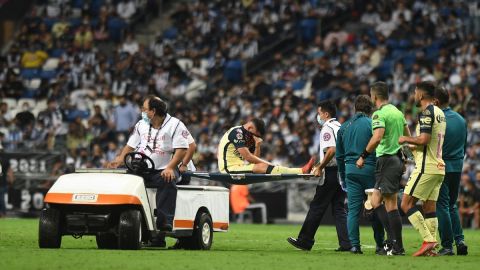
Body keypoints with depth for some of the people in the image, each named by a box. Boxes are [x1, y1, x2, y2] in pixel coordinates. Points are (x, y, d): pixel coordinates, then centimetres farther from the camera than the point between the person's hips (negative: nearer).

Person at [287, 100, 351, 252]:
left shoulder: (327, 128, -10)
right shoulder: (339, 127, 17)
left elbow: (331, 150, -22)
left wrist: (320, 168, -16)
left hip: (331, 172, -8)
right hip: (342, 172, 8)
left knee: (317, 207, -1)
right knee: (339, 208, 8)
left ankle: (305, 241, 4)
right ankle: (346, 243, 0)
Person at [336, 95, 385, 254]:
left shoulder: (343, 127, 13)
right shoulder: (372, 124, -3)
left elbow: (339, 155, 18)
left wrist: (343, 177, 25)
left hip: (350, 170, 4)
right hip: (370, 169, -3)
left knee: (353, 209, 3)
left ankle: (354, 245, -4)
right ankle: (380, 245, 10)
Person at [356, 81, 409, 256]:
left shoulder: (379, 114, -12)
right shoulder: (397, 112, 15)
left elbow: (377, 138, -25)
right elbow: (408, 137, 21)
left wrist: (363, 156, -17)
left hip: (386, 161, -9)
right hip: (397, 159, 9)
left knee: (391, 205, -7)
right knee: (375, 201, 13)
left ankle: (397, 247, -7)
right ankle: (392, 240, 9)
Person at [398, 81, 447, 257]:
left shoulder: (426, 112, -13)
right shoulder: (440, 113, 16)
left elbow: (424, 139, -22)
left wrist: (406, 139, -6)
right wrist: (413, 146, 23)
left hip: (426, 168, -9)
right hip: (439, 167, 9)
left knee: (407, 204, -6)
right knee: (430, 207, 8)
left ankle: (428, 240, -15)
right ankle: (431, 247, 1)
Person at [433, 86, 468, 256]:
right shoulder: (461, 119, 7)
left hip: (442, 167, -7)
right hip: (458, 168, 7)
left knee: (442, 206, -1)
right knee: (452, 206, 17)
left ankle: (447, 246, -2)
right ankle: (459, 240, 4)